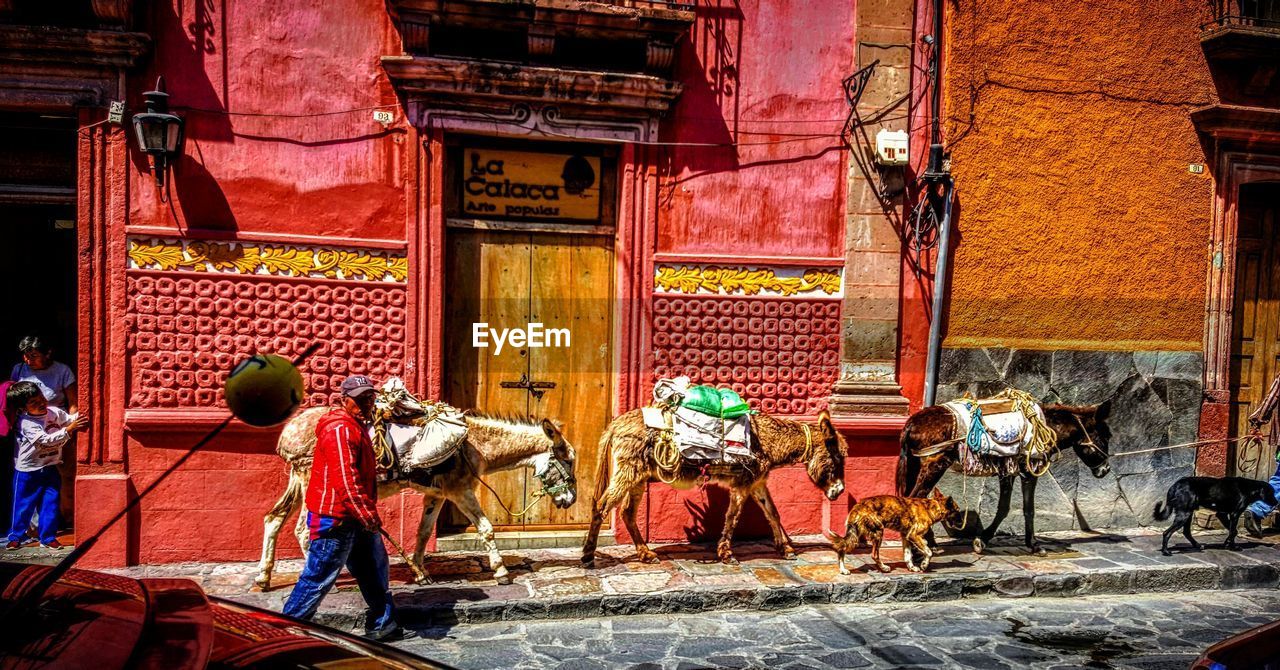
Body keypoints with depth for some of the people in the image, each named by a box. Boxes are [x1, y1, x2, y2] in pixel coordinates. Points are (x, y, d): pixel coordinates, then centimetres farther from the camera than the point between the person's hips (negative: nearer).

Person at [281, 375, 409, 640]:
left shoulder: (357, 426, 15)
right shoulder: (339, 429, -18)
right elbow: (345, 480, -25)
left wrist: (369, 513, 21)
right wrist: (368, 516, -21)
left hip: (357, 519, 10)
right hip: (336, 519, -10)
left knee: (375, 573, 15)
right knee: (318, 577, 0)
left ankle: (383, 625, 26)